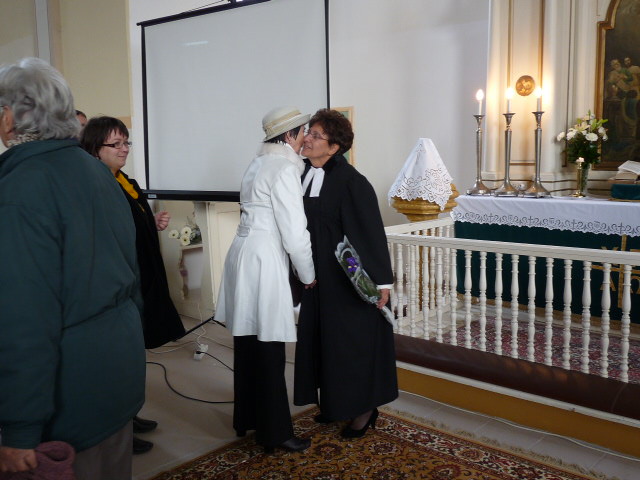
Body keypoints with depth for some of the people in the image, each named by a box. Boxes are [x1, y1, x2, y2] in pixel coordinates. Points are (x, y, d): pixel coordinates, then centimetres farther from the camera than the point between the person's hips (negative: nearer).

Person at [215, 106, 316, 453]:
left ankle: (247, 418, 32)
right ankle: (275, 432, 11)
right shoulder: (284, 169, -12)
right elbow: (294, 232, -15)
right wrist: (307, 275, -1)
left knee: (248, 343, 17)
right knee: (269, 349, 0)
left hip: (244, 254, 9)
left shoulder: (260, 163, 14)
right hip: (264, 260, -9)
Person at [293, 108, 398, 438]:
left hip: (349, 278, -8)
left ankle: (365, 408, 22)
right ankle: (335, 402, 33)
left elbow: (372, 232, -17)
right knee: (321, 338, 16)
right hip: (318, 275, 8)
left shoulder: (351, 182, -18)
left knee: (353, 340, 4)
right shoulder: (304, 175, 3)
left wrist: (382, 280, -17)